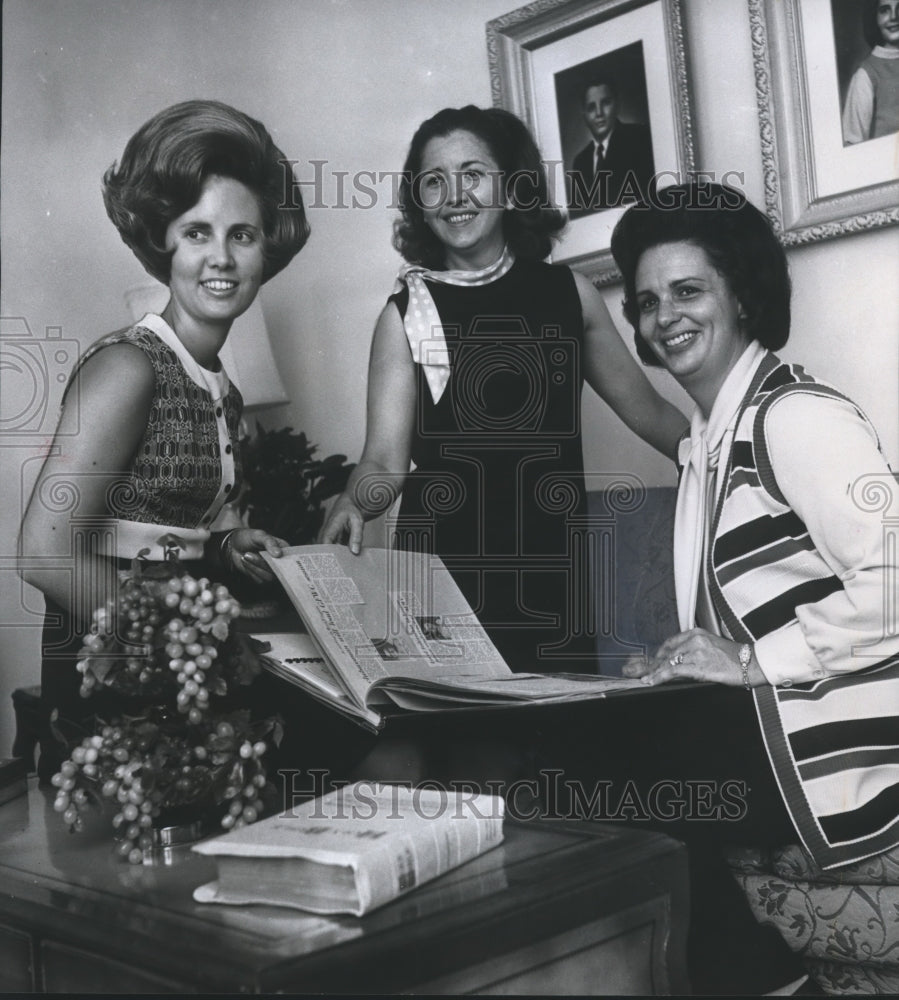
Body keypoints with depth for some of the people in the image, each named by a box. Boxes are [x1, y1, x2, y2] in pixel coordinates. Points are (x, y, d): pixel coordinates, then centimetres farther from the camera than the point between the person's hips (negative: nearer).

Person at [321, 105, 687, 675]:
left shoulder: (568, 294, 10)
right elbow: (385, 459, -2)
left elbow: (647, 412, 17)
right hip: (441, 570, -1)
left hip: (551, 576, 2)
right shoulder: (405, 316, 5)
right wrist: (354, 506, -23)